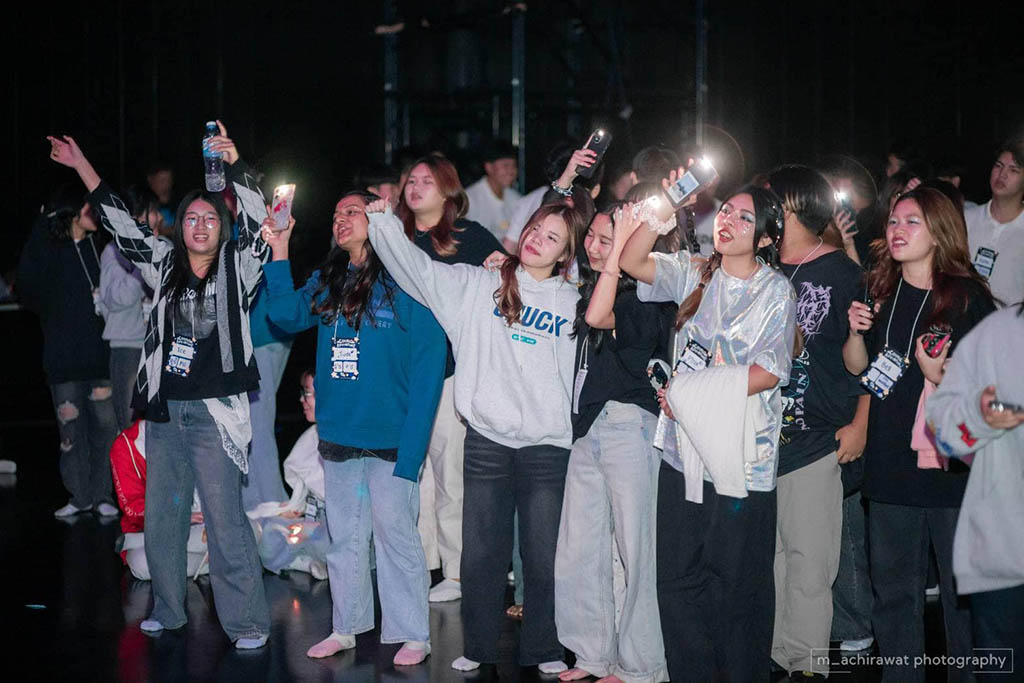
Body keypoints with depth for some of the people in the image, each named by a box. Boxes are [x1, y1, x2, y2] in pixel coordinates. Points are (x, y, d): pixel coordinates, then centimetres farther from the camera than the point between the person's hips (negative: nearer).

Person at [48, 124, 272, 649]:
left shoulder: (237, 268, 0)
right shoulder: (164, 266, 11)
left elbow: (255, 220, -12)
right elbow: (122, 225, 15)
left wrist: (234, 163, -22)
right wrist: (83, 167, 16)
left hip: (215, 412, -5)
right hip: (164, 411, 5)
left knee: (224, 518, -9)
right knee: (161, 517, 12)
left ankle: (246, 623, -2)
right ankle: (168, 610, 27)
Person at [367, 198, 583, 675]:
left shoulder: (573, 303, 9)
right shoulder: (477, 285, 7)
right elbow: (415, 267, 2)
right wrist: (383, 220, -7)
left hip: (548, 446, 0)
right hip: (486, 440, 0)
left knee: (544, 556, 3)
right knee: (481, 553, 5)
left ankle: (543, 651, 17)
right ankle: (479, 648, 20)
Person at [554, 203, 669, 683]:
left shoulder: (642, 296, -10)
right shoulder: (587, 285, 15)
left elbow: (598, 317, -27)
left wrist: (619, 248, -26)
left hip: (627, 426, -8)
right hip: (587, 428, 8)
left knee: (635, 551, -2)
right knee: (577, 552, 9)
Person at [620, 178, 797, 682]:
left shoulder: (775, 290, 0)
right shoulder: (694, 274, 10)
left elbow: (768, 372, -9)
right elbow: (632, 261, -3)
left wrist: (690, 390, -11)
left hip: (741, 456, -3)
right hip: (684, 449, 4)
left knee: (737, 580, 3)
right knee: (678, 576, 7)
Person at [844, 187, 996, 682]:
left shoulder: (969, 297, -4)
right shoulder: (882, 294, 10)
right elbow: (856, 367, 17)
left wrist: (942, 377, -20)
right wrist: (856, 331, -2)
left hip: (953, 464, -5)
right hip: (890, 464, 5)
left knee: (965, 590, 0)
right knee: (893, 590, 12)